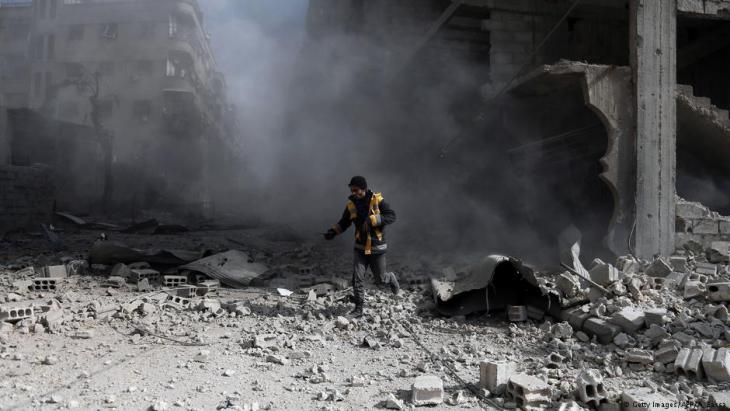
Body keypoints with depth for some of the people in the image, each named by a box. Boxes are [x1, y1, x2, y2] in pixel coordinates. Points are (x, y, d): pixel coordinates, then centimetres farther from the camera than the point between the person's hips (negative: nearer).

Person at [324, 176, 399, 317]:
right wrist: (332, 232, -9)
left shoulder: (377, 200, -13)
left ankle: (391, 278, 44)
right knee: (357, 278, -5)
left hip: (377, 248, -3)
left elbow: (391, 216, -19)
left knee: (380, 278, 9)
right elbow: (343, 223, 9)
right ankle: (359, 308, 6)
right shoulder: (351, 205, -2)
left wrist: (372, 220, -30)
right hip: (360, 248, 3)